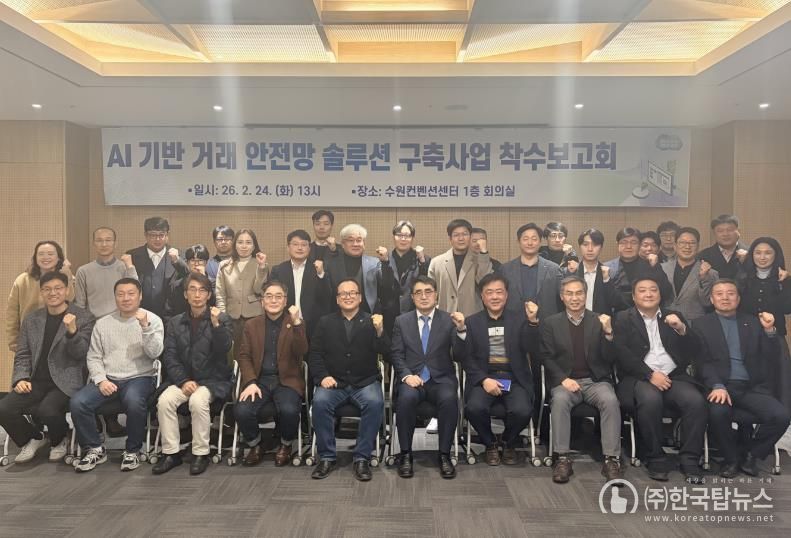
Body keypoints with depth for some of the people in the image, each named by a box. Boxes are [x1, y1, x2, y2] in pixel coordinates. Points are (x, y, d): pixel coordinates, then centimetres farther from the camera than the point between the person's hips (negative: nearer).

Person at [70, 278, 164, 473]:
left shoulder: (152, 320, 2)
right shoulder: (102, 323, 11)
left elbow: (154, 353, -10)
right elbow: (93, 357, 9)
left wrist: (145, 326, -22)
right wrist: (101, 380, -8)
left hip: (139, 378, -3)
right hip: (107, 379, 3)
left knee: (134, 402, -35)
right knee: (77, 403, -22)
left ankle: (132, 451, -10)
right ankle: (95, 449, 0)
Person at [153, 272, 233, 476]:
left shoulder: (222, 319, 2)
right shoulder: (175, 323, 11)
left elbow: (224, 350, -10)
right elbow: (169, 356, 4)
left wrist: (216, 325, -26)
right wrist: (184, 381, -11)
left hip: (213, 379, -3)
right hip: (183, 379, 3)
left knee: (198, 400, -32)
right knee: (164, 400, -24)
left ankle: (201, 453, -15)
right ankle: (171, 453, -10)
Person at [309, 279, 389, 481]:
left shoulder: (371, 321, 6)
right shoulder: (325, 322, 12)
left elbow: (384, 351, -8)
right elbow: (315, 353, 8)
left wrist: (380, 331, -29)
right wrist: (322, 376, -10)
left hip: (365, 382, -1)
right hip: (333, 381, 1)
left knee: (375, 402, -30)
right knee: (320, 402, -28)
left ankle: (362, 458, -16)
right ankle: (326, 457, -12)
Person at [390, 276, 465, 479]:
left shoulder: (449, 320, 5)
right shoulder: (402, 321, 9)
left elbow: (458, 356, -3)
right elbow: (396, 355, 4)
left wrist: (461, 330, -19)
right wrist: (407, 375, -14)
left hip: (441, 379, 0)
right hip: (411, 378, 0)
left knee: (449, 399, -32)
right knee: (406, 398, -33)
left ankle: (444, 455, -16)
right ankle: (405, 454, -16)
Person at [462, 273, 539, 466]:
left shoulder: (519, 319, 8)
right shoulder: (472, 322, 9)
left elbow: (533, 351, -4)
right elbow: (467, 358, 3)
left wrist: (533, 322, -17)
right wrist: (484, 380, -14)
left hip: (514, 379, 0)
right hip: (484, 378, 0)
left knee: (522, 411, -28)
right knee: (474, 408, -30)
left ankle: (509, 444, 8)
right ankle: (490, 444, 4)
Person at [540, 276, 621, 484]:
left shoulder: (599, 321, 10)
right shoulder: (550, 323, 9)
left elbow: (610, 359, 4)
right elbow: (546, 357, 4)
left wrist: (608, 332, -13)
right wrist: (564, 379, -12)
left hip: (596, 380, 1)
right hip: (565, 381, 0)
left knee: (610, 400, -30)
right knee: (560, 400, -32)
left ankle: (612, 459, -22)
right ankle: (562, 459, -25)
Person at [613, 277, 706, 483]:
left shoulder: (673, 317, 20)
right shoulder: (623, 319, 11)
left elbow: (694, 350, 11)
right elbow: (621, 353, -4)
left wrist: (682, 329, -9)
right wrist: (650, 374, -15)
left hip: (674, 377, 3)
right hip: (639, 378, -3)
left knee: (696, 401, -27)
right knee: (650, 399, -35)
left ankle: (689, 460, -13)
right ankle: (655, 458, -16)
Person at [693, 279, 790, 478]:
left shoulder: (753, 322, 17)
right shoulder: (702, 324, 8)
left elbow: (771, 359, 8)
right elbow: (702, 361, -3)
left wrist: (769, 331, -8)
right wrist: (717, 386, -19)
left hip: (752, 387, 3)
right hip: (720, 386, -3)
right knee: (717, 412, -34)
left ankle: (750, 454, 4)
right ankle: (731, 457, -3)